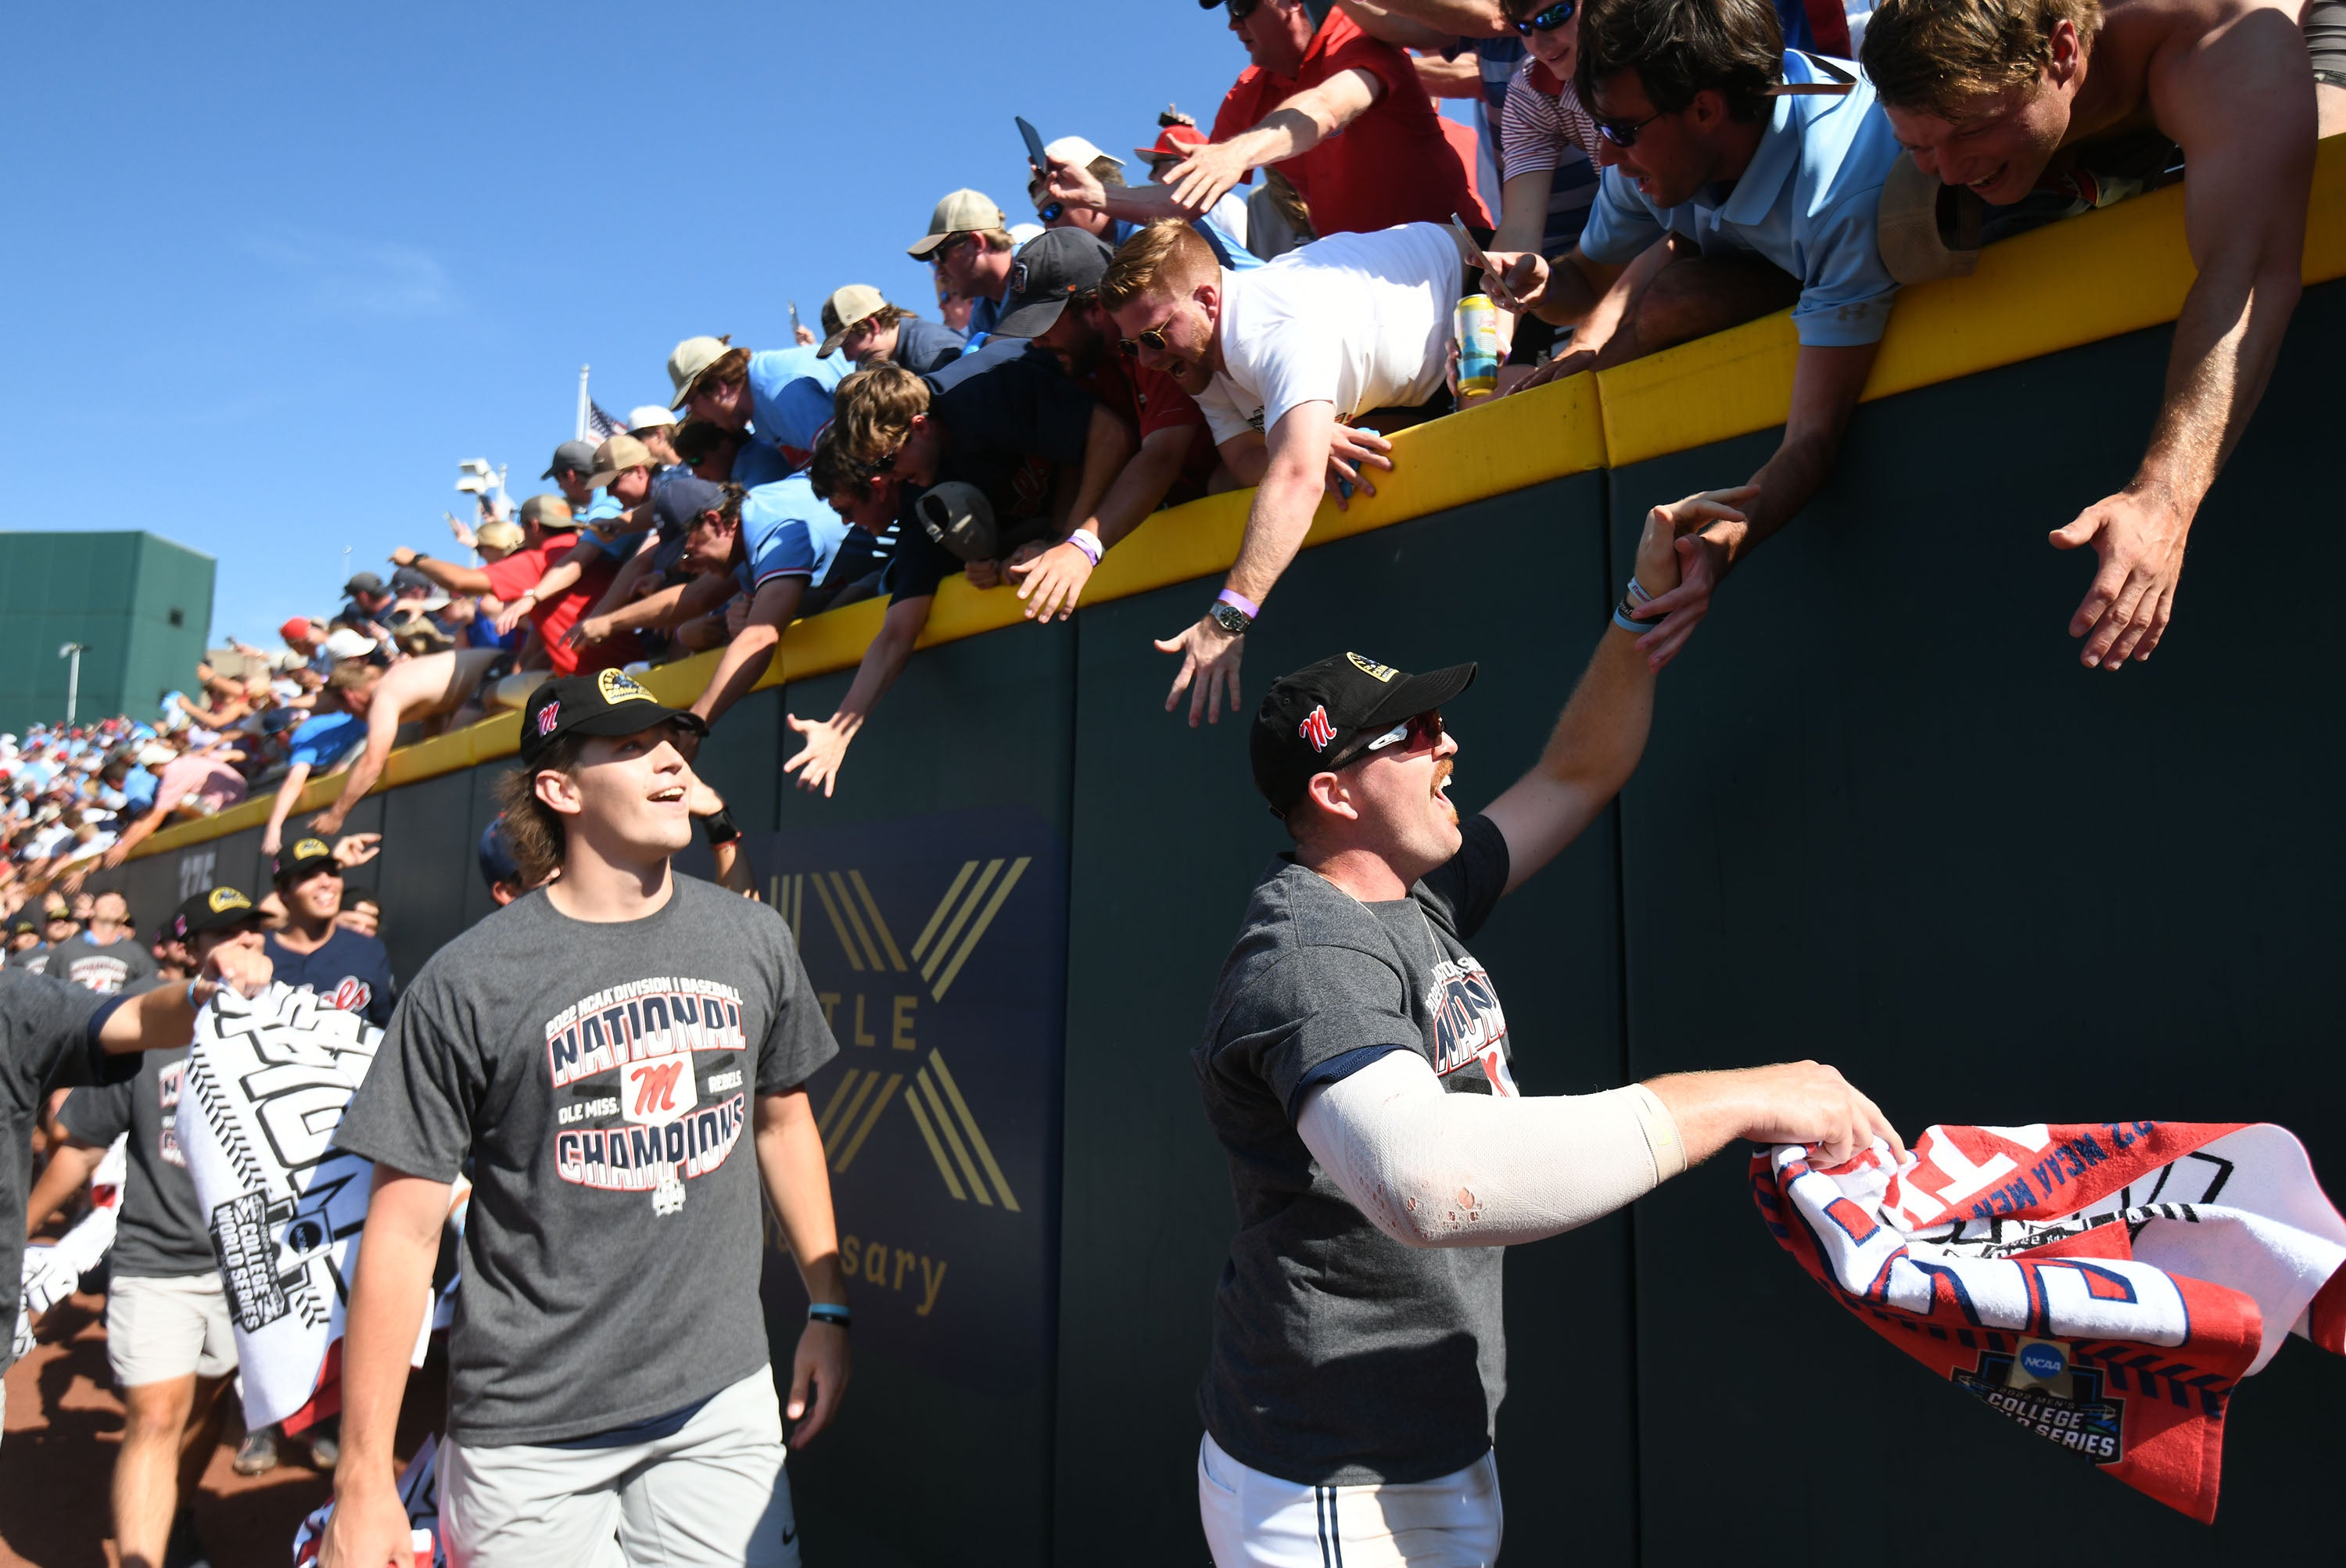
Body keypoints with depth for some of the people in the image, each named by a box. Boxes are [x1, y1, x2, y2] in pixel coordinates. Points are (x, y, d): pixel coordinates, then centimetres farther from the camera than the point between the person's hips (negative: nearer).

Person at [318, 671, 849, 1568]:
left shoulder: (752, 939, -1)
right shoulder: (469, 982, -12)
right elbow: (404, 1232, -8)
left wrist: (828, 1308, 11)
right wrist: (363, 1479, -7)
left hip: (721, 1402, 3)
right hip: (530, 1433, -2)